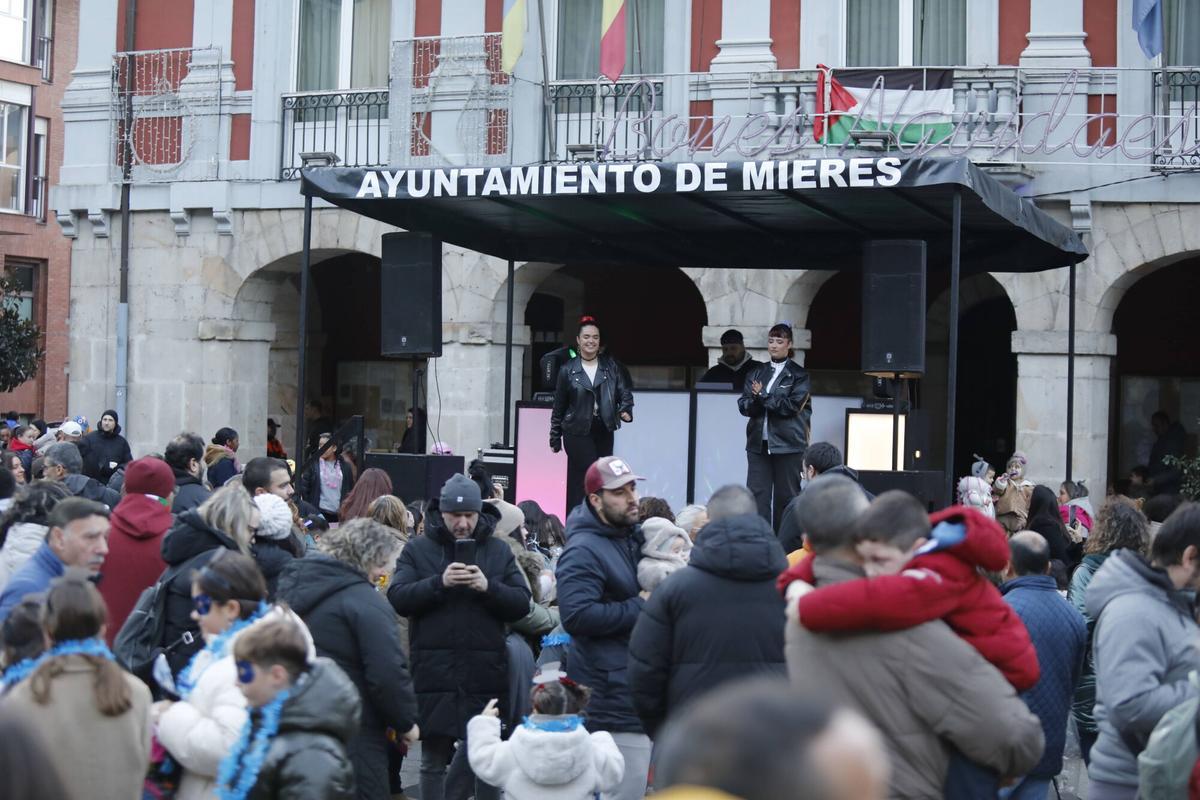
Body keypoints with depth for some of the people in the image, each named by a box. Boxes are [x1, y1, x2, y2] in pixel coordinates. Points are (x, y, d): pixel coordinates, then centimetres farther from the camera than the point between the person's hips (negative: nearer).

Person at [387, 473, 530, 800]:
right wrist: (439, 582, -20)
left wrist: (488, 587, -16)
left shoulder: (499, 551, 8)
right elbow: (397, 599, -7)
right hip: (434, 674, -1)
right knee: (433, 761, 9)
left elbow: (522, 604, 1)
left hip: (485, 674, 1)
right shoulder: (417, 549, 4)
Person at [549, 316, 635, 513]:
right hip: (578, 432, -3)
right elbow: (559, 406, 6)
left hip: (604, 431, 3)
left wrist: (625, 410, -20)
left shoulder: (611, 366, 7)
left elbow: (624, 391, 2)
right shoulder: (568, 370, 2)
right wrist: (555, 438, 8)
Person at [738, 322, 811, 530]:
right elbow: (743, 406, 6)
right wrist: (757, 399, -14)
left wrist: (762, 396, -10)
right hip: (758, 443, 4)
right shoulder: (757, 373, 14)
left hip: (787, 444, -4)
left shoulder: (799, 375, 2)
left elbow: (792, 405, -11)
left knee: (786, 496, 1)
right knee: (757, 494, -3)